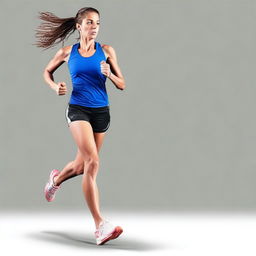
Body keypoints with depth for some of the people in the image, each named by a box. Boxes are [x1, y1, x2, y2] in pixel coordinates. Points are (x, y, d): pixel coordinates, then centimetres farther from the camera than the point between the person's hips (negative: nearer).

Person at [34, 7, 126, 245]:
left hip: (101, 112, 3)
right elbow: (47, 72, 20)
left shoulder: (106, 51, 4)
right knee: (92, 162, -21)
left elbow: (122, 85, 5)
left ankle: (56, 179, 55)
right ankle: (100, 226, -23)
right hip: (78, 110, -3)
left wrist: (109, 74, -15)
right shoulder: (67, 52, 3)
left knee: (81, 166, 17)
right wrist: (55, 86, 0)